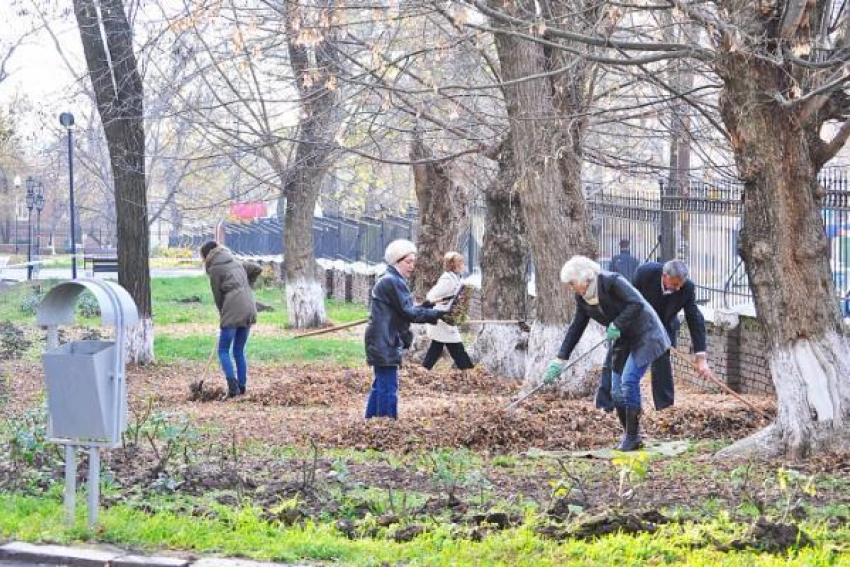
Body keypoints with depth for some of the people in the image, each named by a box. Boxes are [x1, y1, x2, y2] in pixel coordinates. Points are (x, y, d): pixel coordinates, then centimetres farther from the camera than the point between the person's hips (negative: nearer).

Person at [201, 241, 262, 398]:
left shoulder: (214, 269, -1)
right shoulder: (236, 262, 19)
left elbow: (218, 296, 1)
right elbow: (257, 269, 24)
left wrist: (222, 314, 15)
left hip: (232, 311, -7)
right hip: (249, 311, 7)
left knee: (223, 351, -1)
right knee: (239, 351, 15)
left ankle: (233, 387, -13)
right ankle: (242, 387, 13)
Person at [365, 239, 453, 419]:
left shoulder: (387, 281, 19)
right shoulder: (393, 282, -14)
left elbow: (403, 310, 20)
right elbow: (408, 312, -18)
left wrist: (426, 308, 10)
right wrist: (437, 314, -16)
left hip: (381, 344, 11)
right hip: (385, 344, -11)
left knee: (380, 387, 15)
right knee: (389, 389, -9)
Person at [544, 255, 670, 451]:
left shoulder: (612, 282, -22)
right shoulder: (582, 298, 1)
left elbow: (636, 304, -30)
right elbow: (576, 328, 4)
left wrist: (617, 326, -34)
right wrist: (560, 360, -1)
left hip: (644, 335, -8)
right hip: (624, 341, 8)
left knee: (629, 380, -19)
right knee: (617, 390, 3)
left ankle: (633, 437, -12)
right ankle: (629, 435, 15)